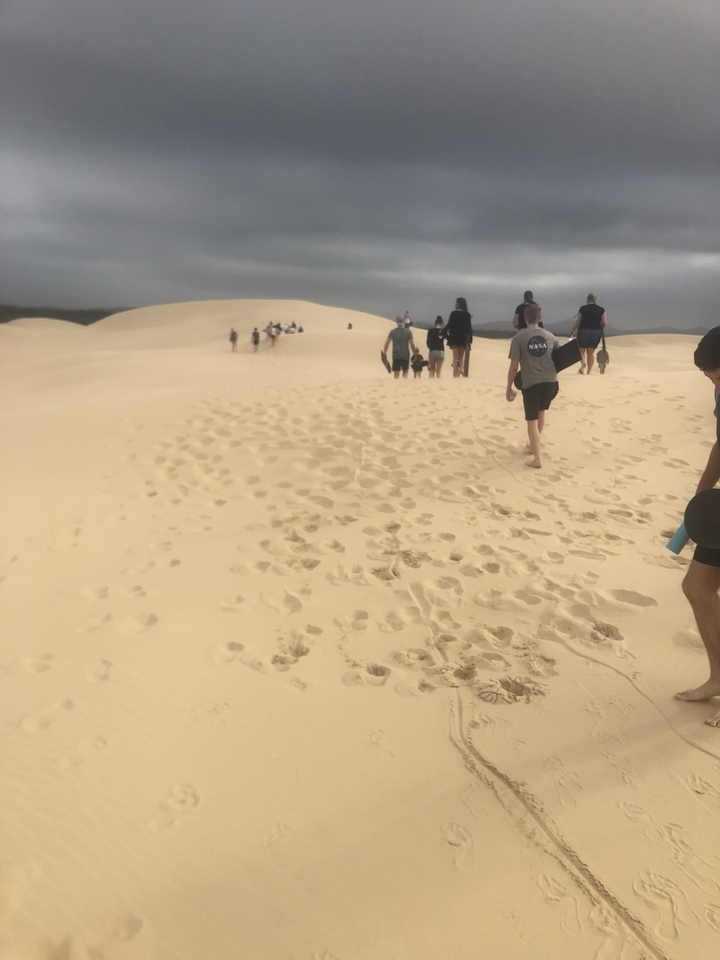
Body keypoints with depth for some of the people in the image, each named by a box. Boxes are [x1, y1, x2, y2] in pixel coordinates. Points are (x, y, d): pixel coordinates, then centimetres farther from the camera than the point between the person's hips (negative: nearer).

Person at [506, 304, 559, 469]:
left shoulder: (519, 337, -4)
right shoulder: (550, 336, 8)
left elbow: (514, 367, -8)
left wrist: (509, 388, 2)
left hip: (531, 384, -4)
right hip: (550, 382, 4)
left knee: (532, 421, 4)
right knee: (541, 412, 27)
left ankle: (537, 459, 4)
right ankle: (533, 444, 44)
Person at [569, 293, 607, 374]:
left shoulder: (583, 308, -4)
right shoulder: (601, 309, 2)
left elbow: (577, 322, -2)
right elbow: (605, 323, -1)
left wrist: (572, 331, 10)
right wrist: (600, 329, 18)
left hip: (583, 331, -2)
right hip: (596, 332, 2)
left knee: (582, 350, 12)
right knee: (591, 352, 13)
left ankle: (583, 363, -19)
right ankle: (589, 371, 12)